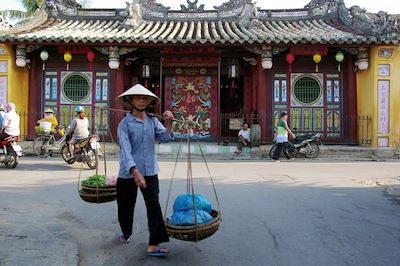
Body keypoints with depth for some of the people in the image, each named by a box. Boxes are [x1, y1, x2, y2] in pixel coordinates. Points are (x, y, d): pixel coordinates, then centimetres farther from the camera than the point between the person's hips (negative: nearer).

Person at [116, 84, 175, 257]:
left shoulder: (153, 121, 5)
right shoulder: (125, 123, -9)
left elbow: (165, 138, -5)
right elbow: (125, 149, -18)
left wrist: (169, 123, -23)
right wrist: (135, 172, -28)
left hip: (150, 172, 3)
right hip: (128, 173, -2)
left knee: (154, 206, -7)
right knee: (126, 206, 14)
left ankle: (153, 245, -3)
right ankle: (126, 234, 41)